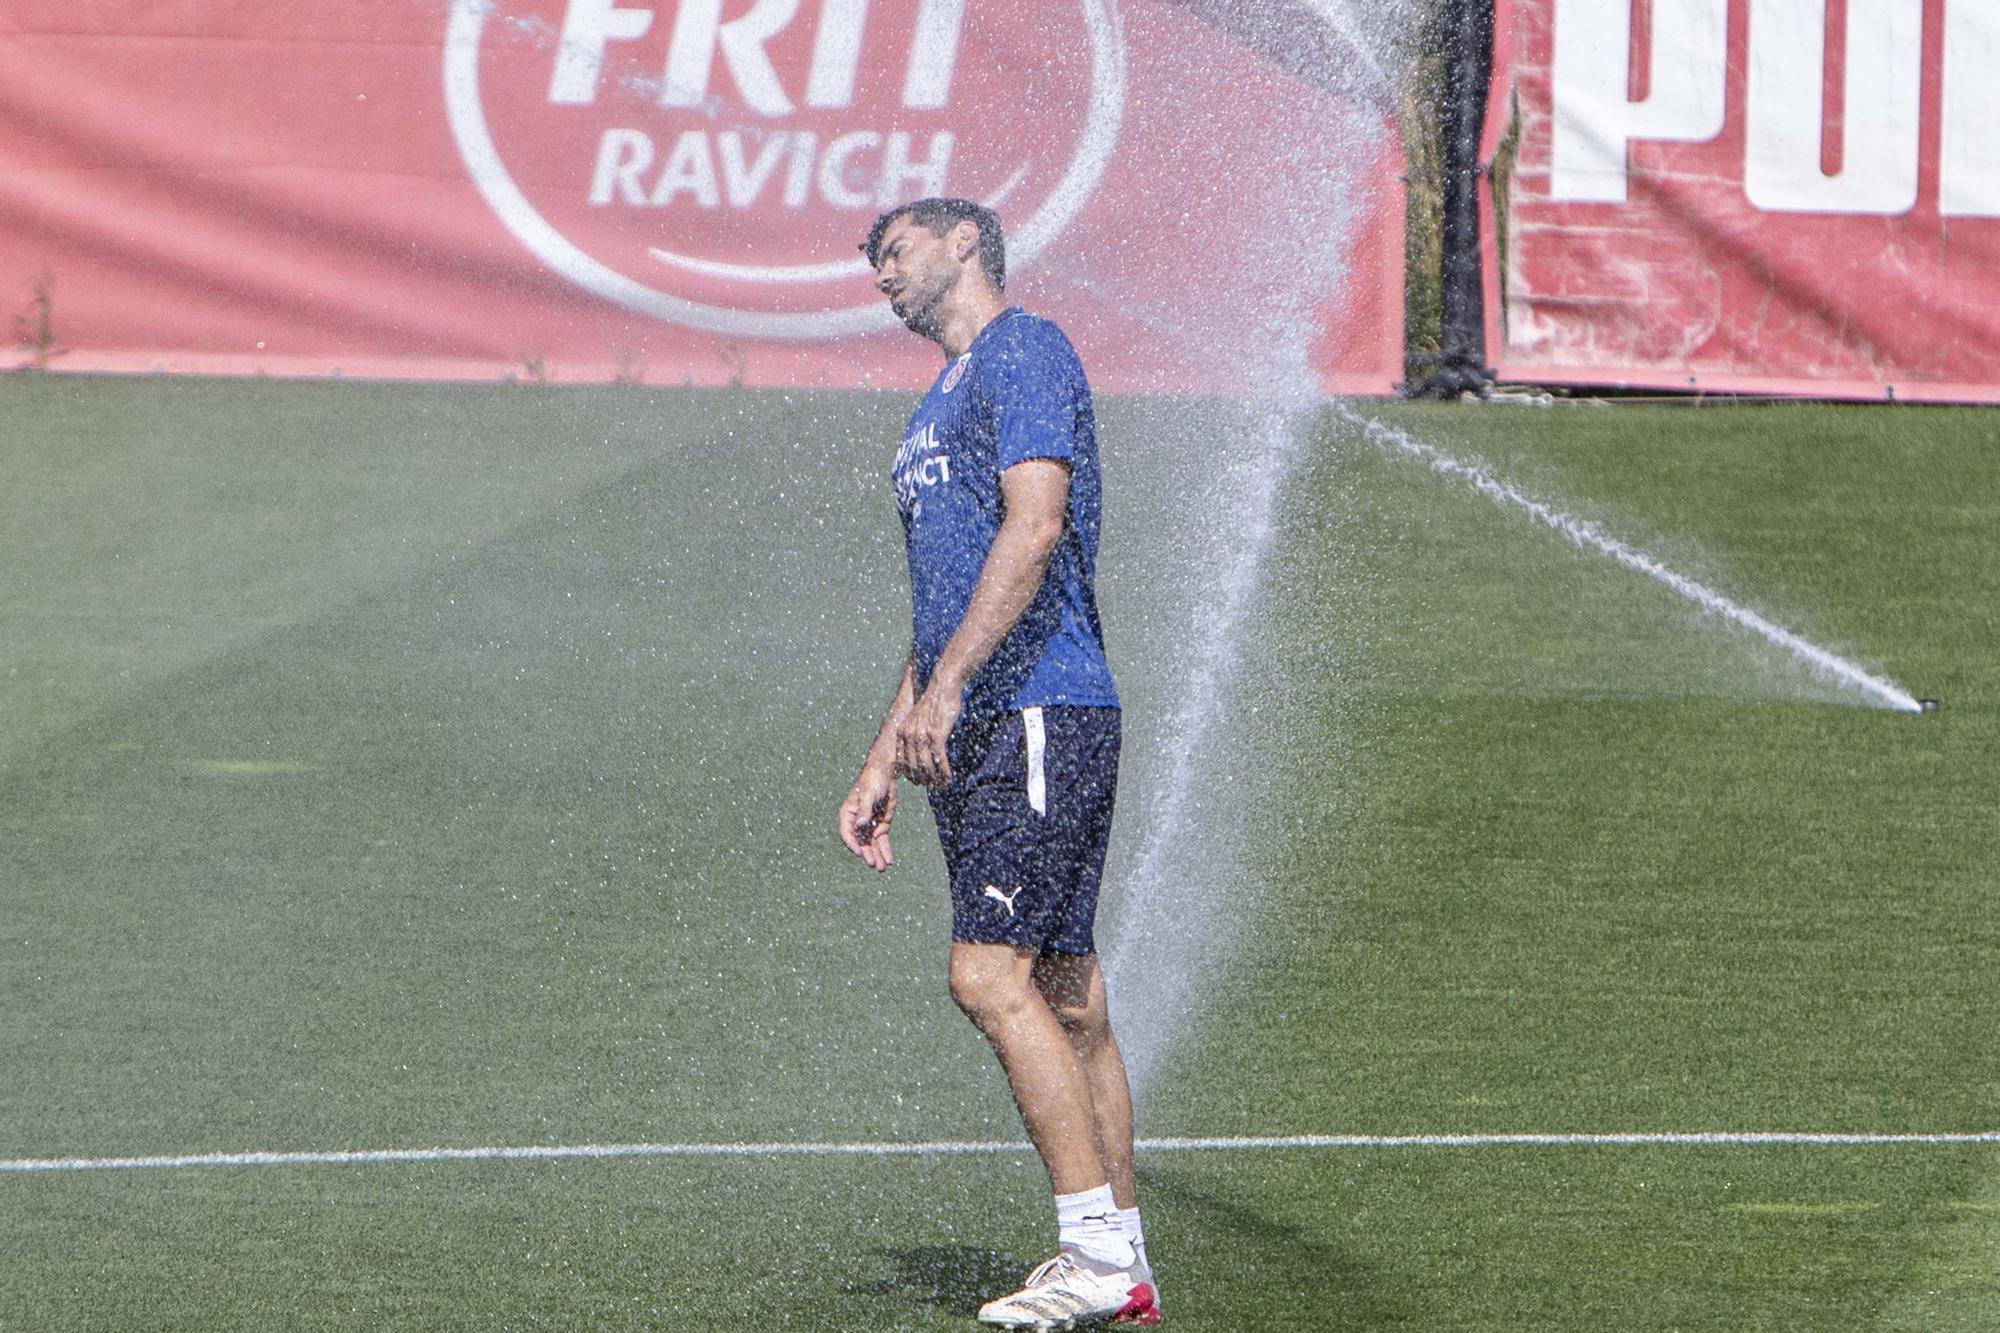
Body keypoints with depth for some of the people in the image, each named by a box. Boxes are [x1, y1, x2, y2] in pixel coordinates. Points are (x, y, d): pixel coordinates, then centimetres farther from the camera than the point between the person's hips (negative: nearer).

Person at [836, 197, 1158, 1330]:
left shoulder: (1025, 352, -5)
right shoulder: (941, 407, 26)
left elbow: (1035, 524, -18)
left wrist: (945, 687, -24)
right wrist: (883, 765, 24)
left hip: (1043, 714, -9)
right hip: (980, 730, 9)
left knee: (992, 974, -16)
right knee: (1065, 993, 6)